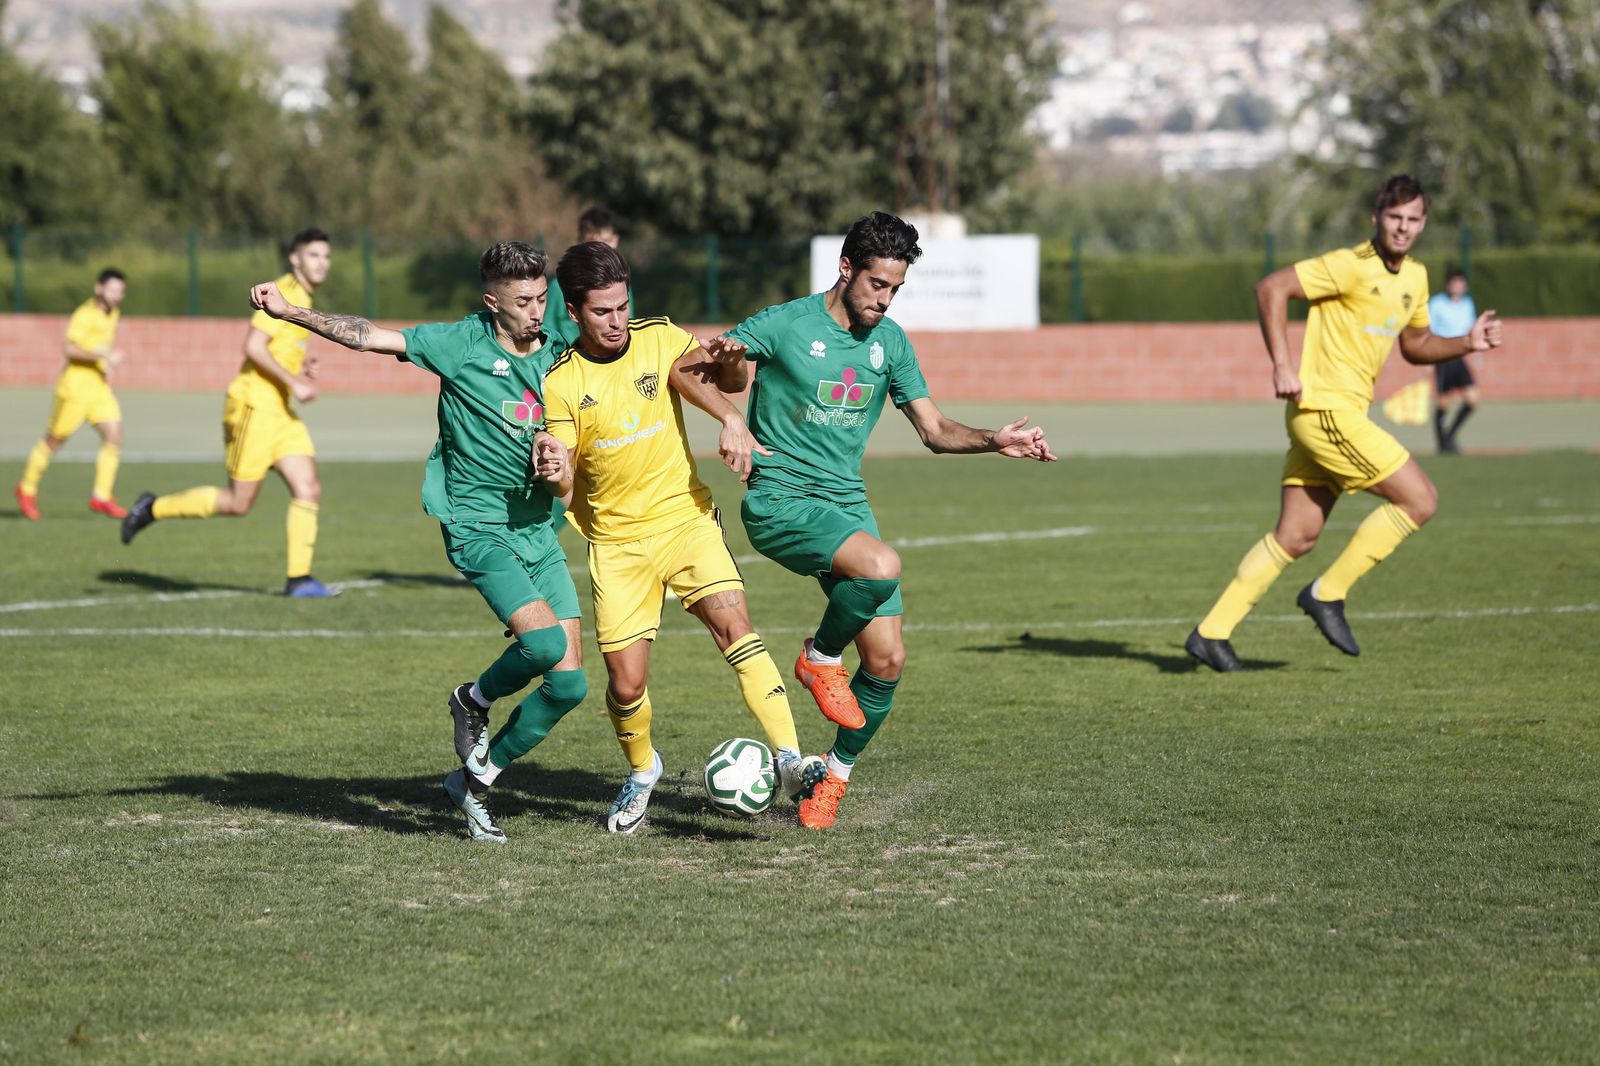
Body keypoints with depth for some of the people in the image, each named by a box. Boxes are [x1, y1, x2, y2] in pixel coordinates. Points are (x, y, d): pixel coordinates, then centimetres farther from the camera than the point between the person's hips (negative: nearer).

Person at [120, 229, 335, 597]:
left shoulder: (302, 299, 17)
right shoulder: (283, 293, -13)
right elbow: (253, 346, -22)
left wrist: (300, 366, 10)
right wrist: (294, 383, -21)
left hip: (280, 412, 9)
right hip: (254, 405, -9)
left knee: (309, 490, -3)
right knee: (238, 503, -4)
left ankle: (299, 578, -1)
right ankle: (153, 508, 10)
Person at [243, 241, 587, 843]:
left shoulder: (554, 361, 7)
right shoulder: (462, 344, -6)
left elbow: (563, 467, 13)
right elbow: (370, 337, -8)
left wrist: (555, 469, -11)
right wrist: (292, 314, -18)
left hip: (538, 528, 6)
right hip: (478, 526, -5)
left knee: (570, 681, -3)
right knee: (544, 641, -26)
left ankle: (477, 778, 15)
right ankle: (474, 701, 6)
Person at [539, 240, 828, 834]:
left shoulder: (662, 339, -2)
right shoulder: (559, 382, -5)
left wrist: (720, 360, -15)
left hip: (685, 518, 0)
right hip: (616, 540, 0)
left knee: (733, 624, -23)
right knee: (626, 684, -2)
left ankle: (790, 762, -28)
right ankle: (641, 772, 29)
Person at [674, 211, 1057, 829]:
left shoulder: (890, 341, 9)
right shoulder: (784, 325, -8)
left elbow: (933, 429, 12)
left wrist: (992, 442, -6)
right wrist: (729, 416, -21)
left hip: (847, 503, 6)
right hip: (780, 501, -6)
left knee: (887, 661, -2)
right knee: (882, 565, -34)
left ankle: (835, 777, 21)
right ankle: (819, 660, -5)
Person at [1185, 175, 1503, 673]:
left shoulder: (1415, 277, 13)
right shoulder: (1351, 266, -15)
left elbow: (1415, 345, 26)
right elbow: (1271, 288, -18)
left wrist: (1468, 343, 9)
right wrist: (1281, 365, -23)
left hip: (1344, 412, 9)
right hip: (1326, 410, -9)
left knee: (1296, 536, 10)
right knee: (1420, 500, -8)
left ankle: (1212, 632, 14)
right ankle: (1328, 594, 0)